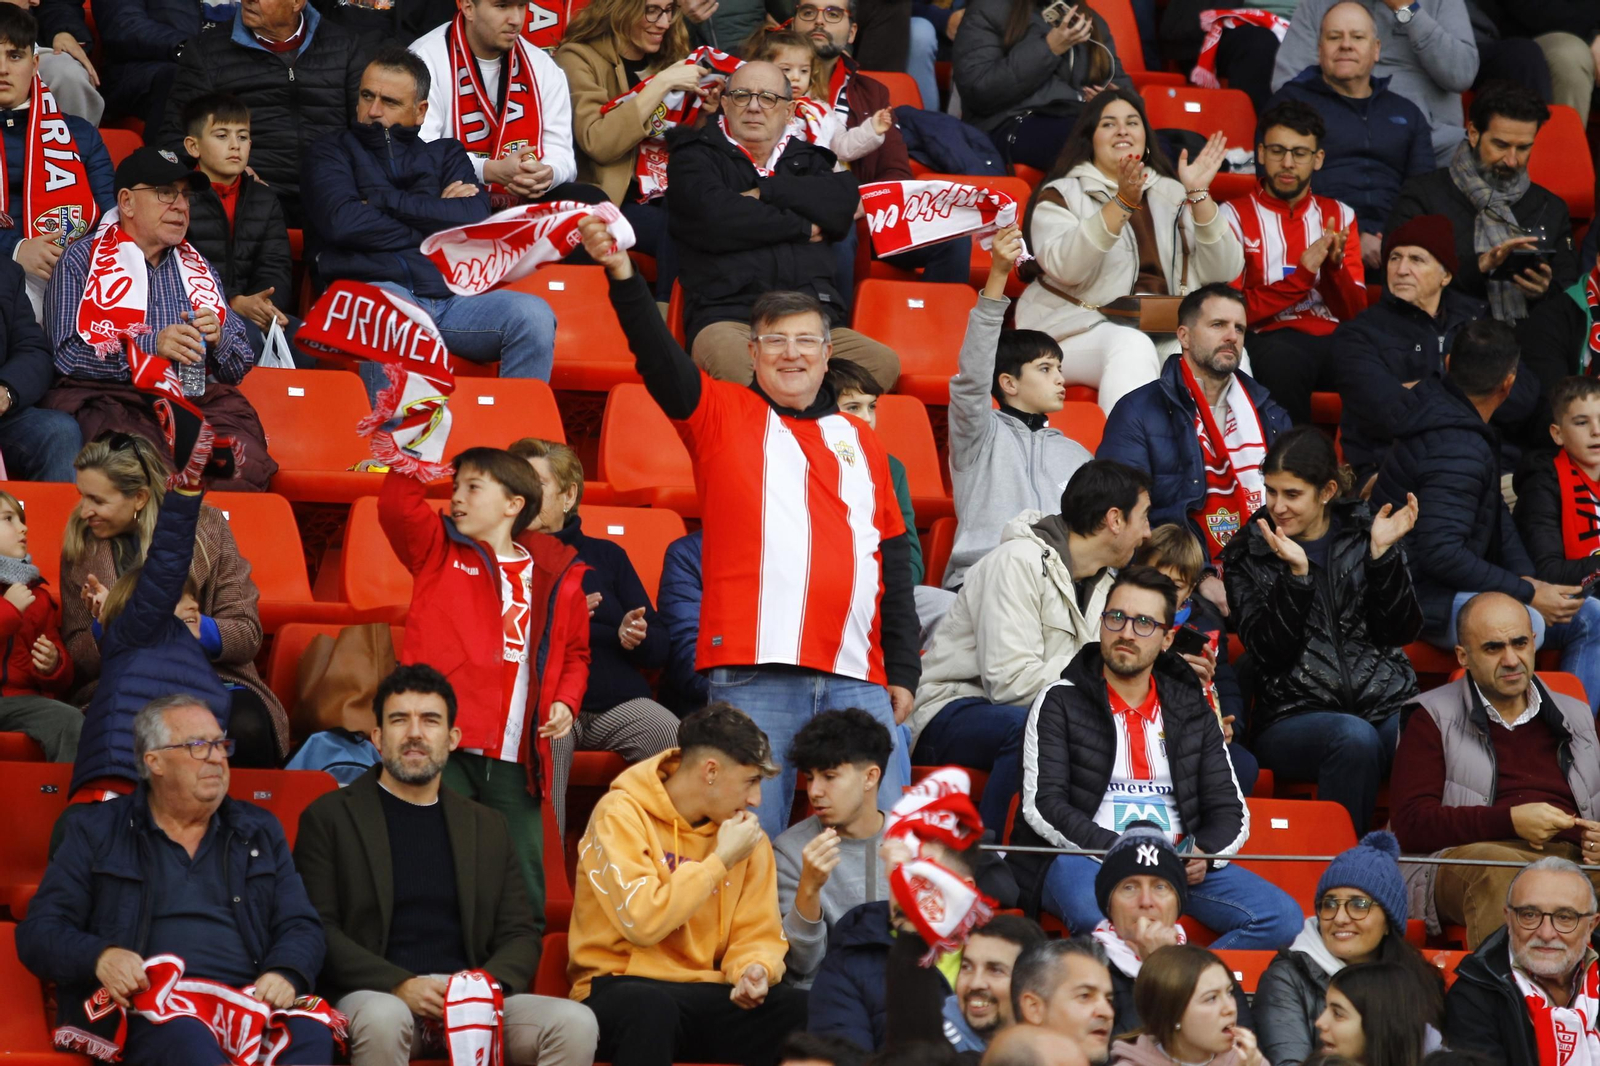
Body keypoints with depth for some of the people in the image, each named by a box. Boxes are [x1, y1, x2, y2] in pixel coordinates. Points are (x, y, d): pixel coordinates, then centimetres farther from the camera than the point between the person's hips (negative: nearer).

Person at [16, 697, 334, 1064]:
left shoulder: (259, 832, 24)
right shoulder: (94, 834, 15)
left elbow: (301, 926, 19)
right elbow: (39, 932, 10)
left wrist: (286, 975, -5)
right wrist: (98, 957, -12)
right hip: (149, 1012, -3)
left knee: (312, 1033, -35)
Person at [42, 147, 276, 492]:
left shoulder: (200, 269, 28)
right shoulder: (80, 260, 11)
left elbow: (241, 366, 24)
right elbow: (67, 356, -3)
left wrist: (218, 339, 1)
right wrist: (150, 345, -11)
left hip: (200, 397, 4)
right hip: (112, 397, -4)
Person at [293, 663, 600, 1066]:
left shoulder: (489, 828, 22)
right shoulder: (328, 818, 9)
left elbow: (520, 935, 17)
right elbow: (318, 930, -1)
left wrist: (489, 982, -7)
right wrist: (399, 986, -16)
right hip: (378, 994, -4)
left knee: (575, 1023, -25)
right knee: (384, 1019, -41)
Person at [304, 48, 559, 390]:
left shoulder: (444, 152, 26)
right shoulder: (333, 152, 19)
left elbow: (475, 219, 6)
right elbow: (342, 221, -2)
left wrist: (385, 201, 3)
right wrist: (435, 221, 6)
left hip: (452, 295, 4)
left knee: (534, 315, -26)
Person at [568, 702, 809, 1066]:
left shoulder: (745, 831, 10)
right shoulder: (621, 814, -7)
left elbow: (758, 936, 11)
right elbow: (643, 922, -19)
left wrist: (754, 969, -12)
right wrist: (720, 860, -12)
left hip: (707, 996, 5)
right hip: (619, 990, -5)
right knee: (651, 1007, -41)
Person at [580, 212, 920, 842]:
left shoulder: (860, 445, 20)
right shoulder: (722, 415, 11)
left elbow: (894, 563, 20)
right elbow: (658, 358, -5)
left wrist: (902, 671, 13)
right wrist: (622, 274, -21)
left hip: (857, 679, 3)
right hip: (753, 673, -3)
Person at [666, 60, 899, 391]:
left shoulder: (807, 159, 27)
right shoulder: (695, 157, 16)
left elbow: (844, 203, 5)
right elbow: (714, 217, -6)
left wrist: (765, 193, -1)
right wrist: (802, 227, 5)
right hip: (728, 317, -4)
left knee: (883, 364, -25)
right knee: (735, 366, -41)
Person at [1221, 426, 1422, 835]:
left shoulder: (1366, 532, 13)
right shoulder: (1247, 557, 9)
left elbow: (1401, 631, 4)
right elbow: (1271, 652, -4)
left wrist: (1382, 554, -7)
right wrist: (1296, 572, -15)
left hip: (1387, 701, 2)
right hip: (1294, 713, -2)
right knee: (1355, 737, -36)